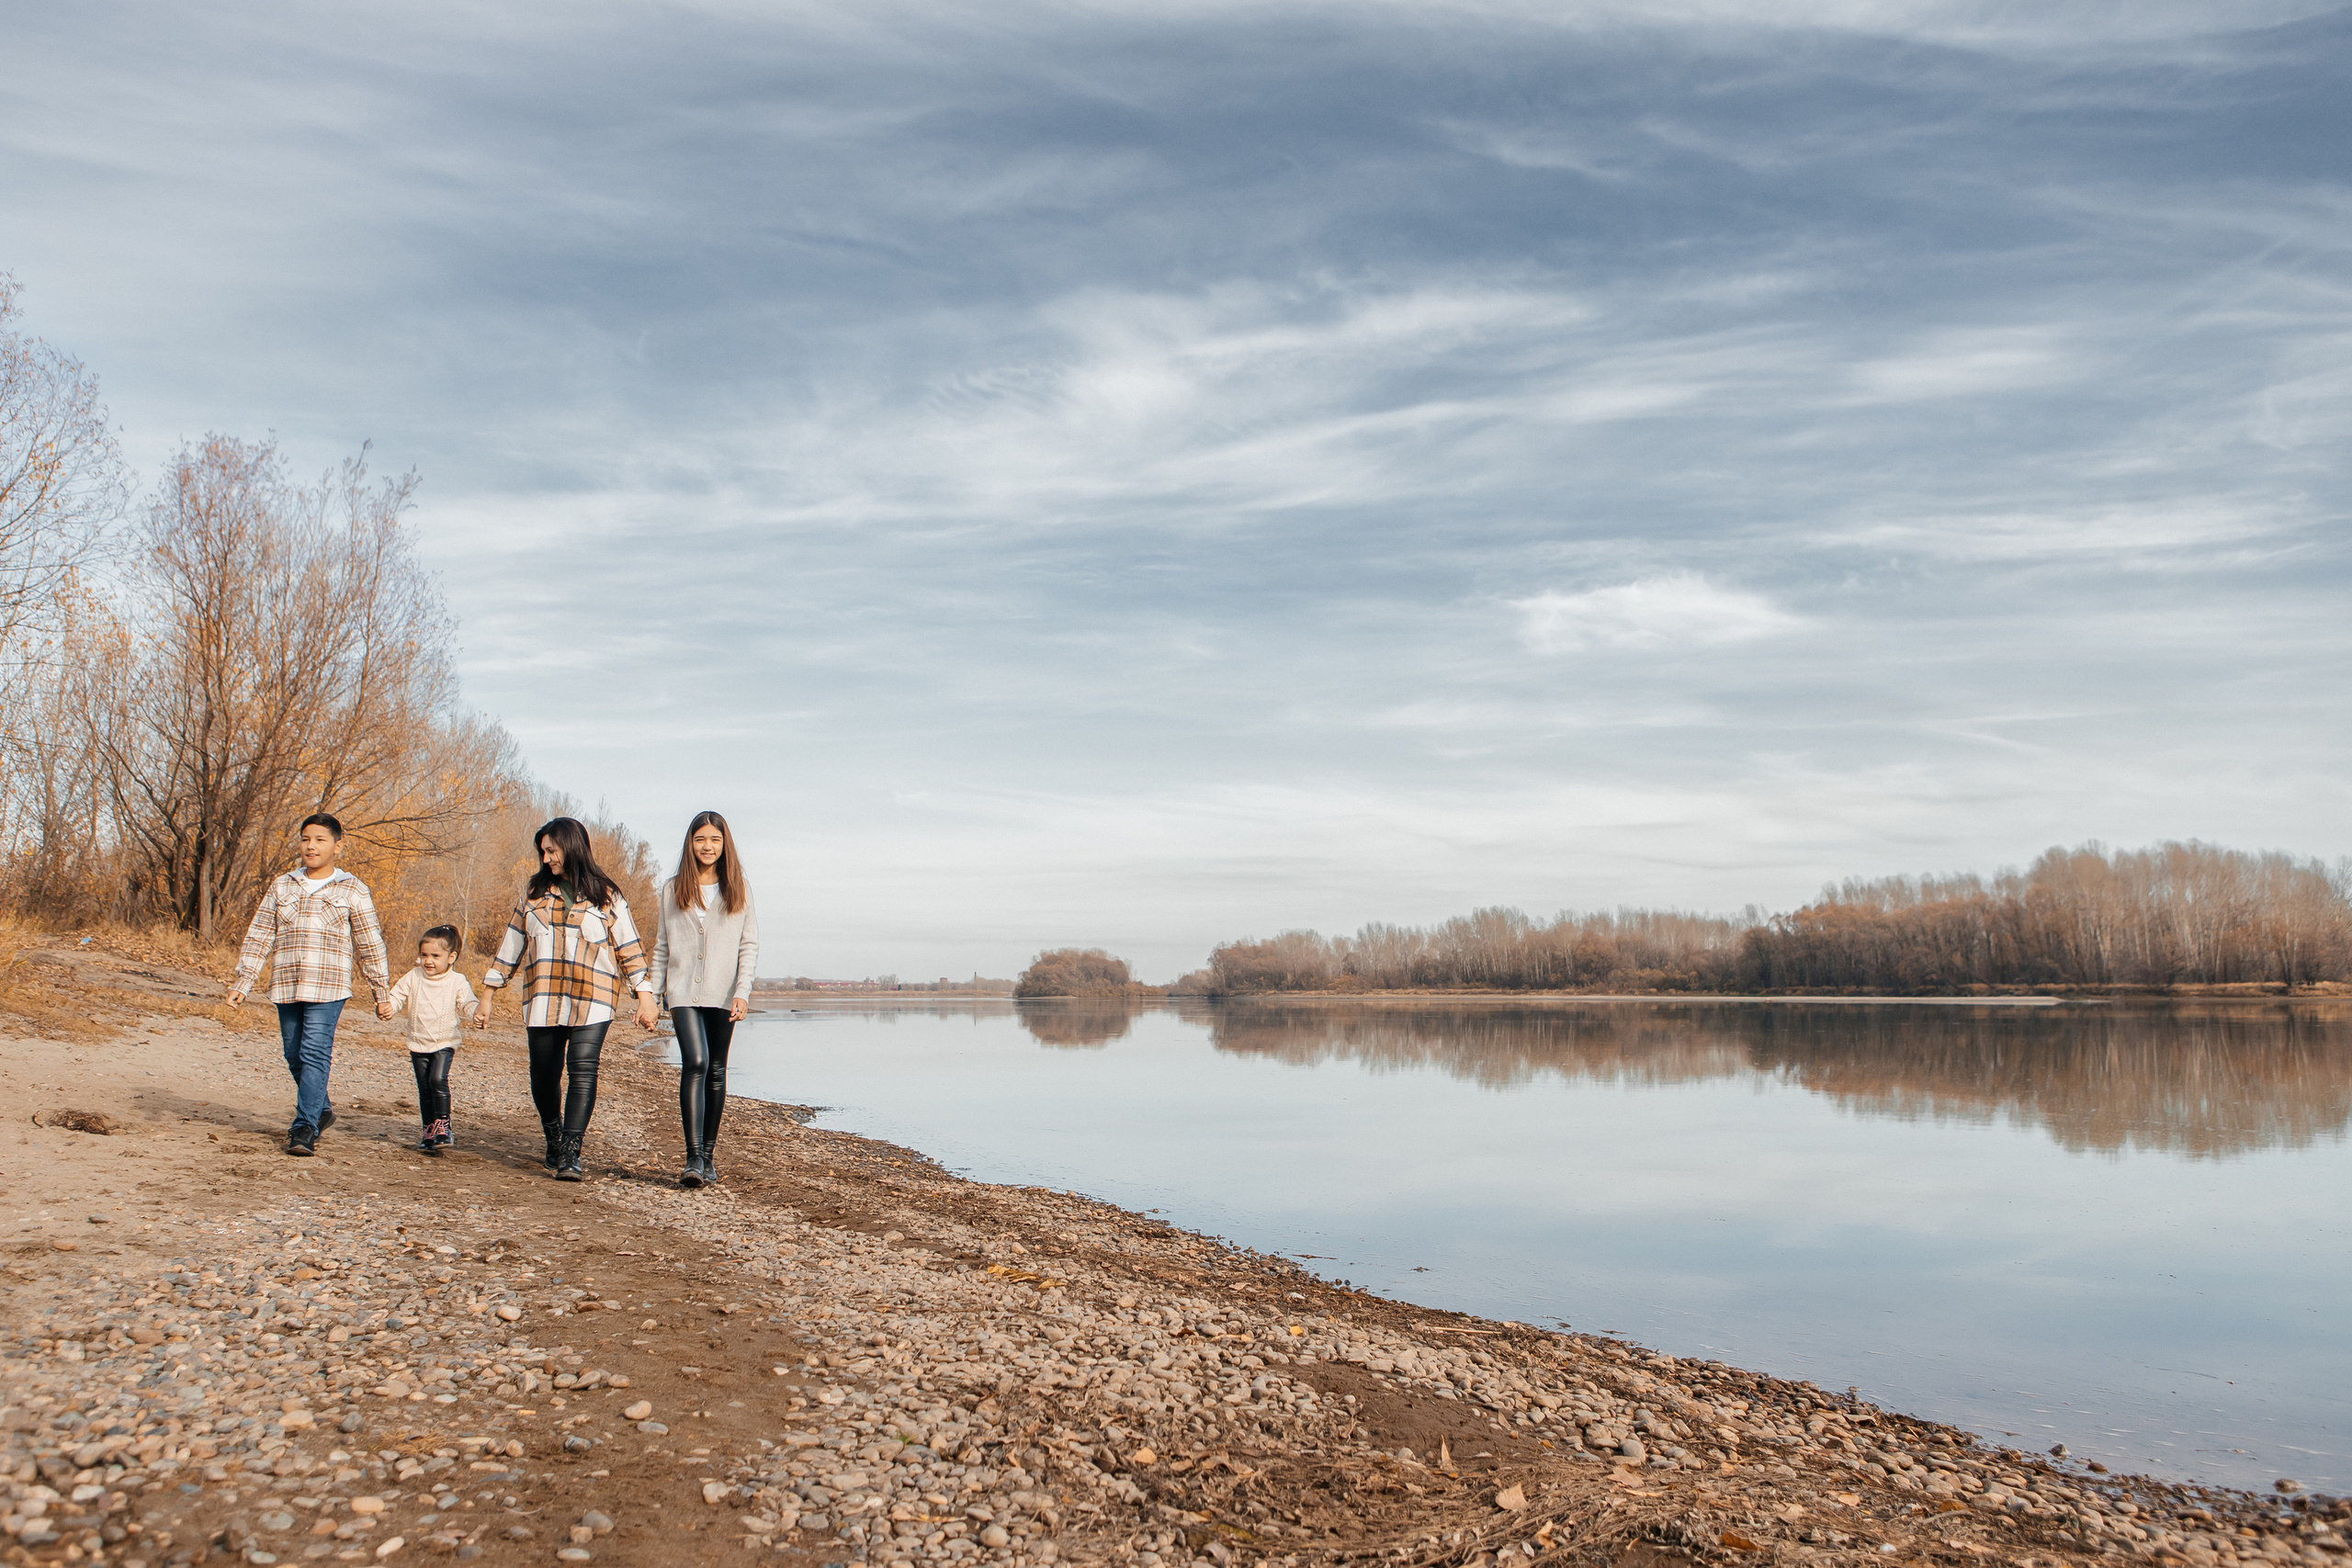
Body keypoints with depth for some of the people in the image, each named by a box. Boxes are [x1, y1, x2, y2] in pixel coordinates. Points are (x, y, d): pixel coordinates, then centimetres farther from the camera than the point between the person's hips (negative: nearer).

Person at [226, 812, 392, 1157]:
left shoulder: (352, 891, 3)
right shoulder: (282, 887, 12)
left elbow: (370, 944, 6)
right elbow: (258, 937, 13)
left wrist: (381, 992, 7)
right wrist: (241, 982, 7)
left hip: (327, 988, -4)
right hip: (286, 987, 4)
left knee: (315, 1055, -13)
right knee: (295, 1057, 10)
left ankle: (304, 1128, -12)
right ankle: (322, 1110, 30)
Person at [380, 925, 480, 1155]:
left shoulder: (457, 982, -5)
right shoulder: (414, 978, 1)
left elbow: (467, 1005, -9)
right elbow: (397, 996, 1)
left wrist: (478, 1010, -32)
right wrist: (385, 1007, -20)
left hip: (445, 1043, -3)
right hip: (418, 1043, 3)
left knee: (438, 1079, -22)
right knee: (424, 1089, 7)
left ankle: (443, 1124, -11)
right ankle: (430, 1130, 20)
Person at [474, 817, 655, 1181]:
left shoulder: (606, 898, 6)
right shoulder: (535, 894, 14)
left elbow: (630, 949, 7)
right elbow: (511, 945, 17)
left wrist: (644, 996, 0)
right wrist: (487, 998, 14)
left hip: (591, 1001, -3)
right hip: (542, 1001, 3)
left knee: (582, 1069, -17)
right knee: (544, 1076, 6)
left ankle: (571, 1154, -18)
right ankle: (553, 1139, 31)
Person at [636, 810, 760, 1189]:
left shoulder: (738, 889, 7)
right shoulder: (673, 890, 10)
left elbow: (749, 946, 5)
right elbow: (662, 947, 13)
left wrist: (742, 992, -7)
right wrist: (650, 994, 6)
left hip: (723, 994, 1)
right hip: (684, 991, -1)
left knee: (716, 1072, 6)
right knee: (695, 1063, -17)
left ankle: (709, 1155, 17)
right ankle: (693, 1158, -19)